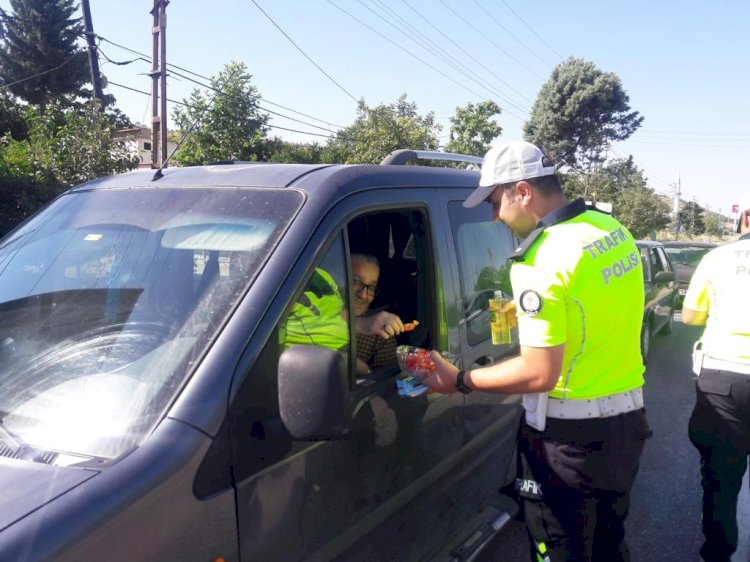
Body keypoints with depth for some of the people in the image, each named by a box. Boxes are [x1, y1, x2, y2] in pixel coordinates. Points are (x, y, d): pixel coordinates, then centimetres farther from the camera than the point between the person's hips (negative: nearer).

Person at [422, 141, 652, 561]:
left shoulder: (543, 263, -23)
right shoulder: (613, 229, 2)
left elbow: (540, 374, -22)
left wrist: (459, 381, -12)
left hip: (571, 435, -8)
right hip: (626, 416, 8)